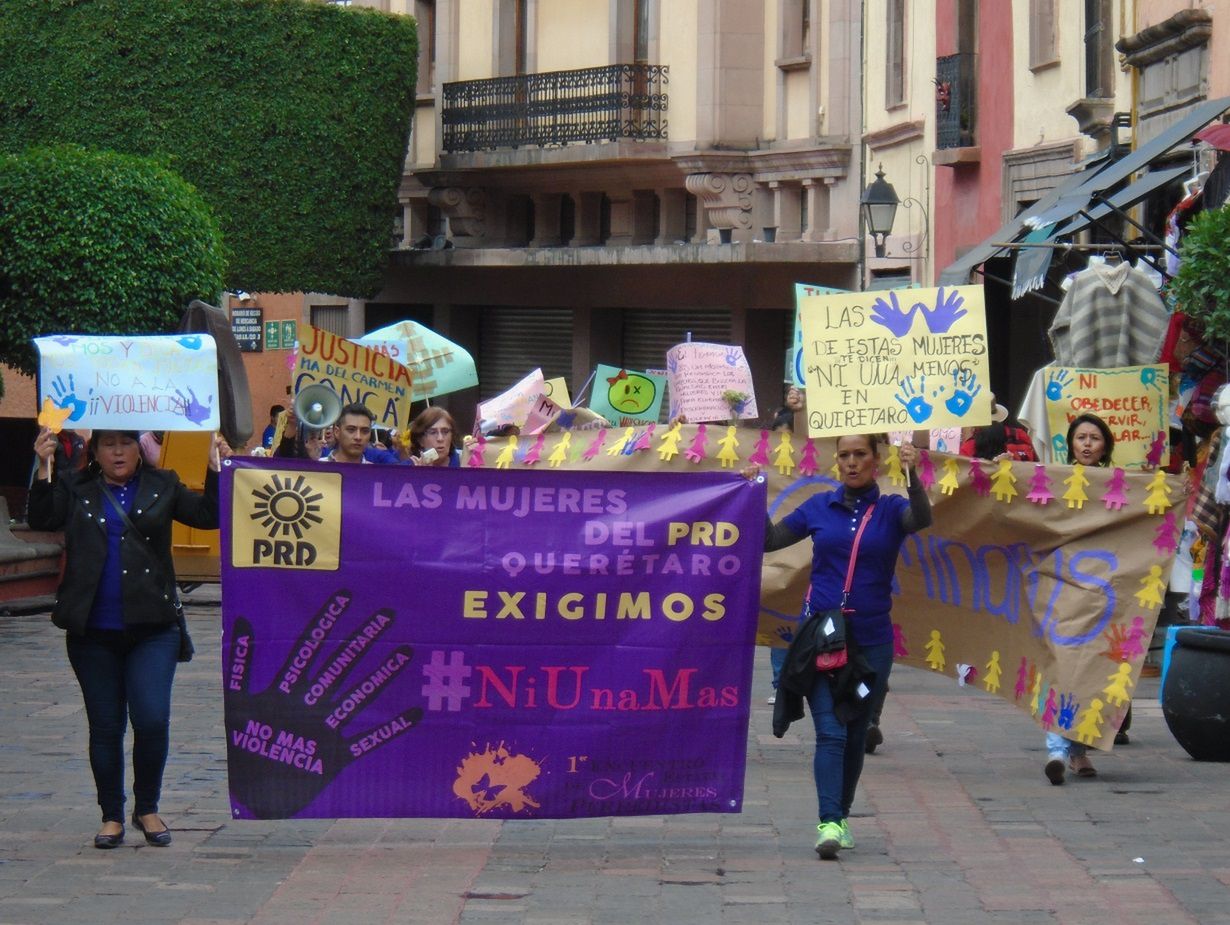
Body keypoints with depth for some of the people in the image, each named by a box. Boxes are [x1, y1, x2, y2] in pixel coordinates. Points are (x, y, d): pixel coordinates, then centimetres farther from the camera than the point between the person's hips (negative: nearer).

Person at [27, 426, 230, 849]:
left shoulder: (162, 486, 8)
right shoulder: (75, 488, 7)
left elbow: (208, 516, 2)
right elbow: (42, 519, -7)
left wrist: (216, 470, -10)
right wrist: (44, 469, -18)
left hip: (153, 628, -1)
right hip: (93, 633, 1)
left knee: (152, 719, -10)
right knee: (105, 727, 7)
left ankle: (147, 809, 10)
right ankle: (112, 816, 20)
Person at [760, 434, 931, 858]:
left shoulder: (891, 509, 3)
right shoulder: (820, 507, 6)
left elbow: (923, 519, -19)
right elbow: (769, 540, 10)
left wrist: (912, 478, -36)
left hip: (871, 639, 1)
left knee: (856, 733, 11)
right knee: (830, 731, -12)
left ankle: (841, 816, 26)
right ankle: (829, 823, -20)